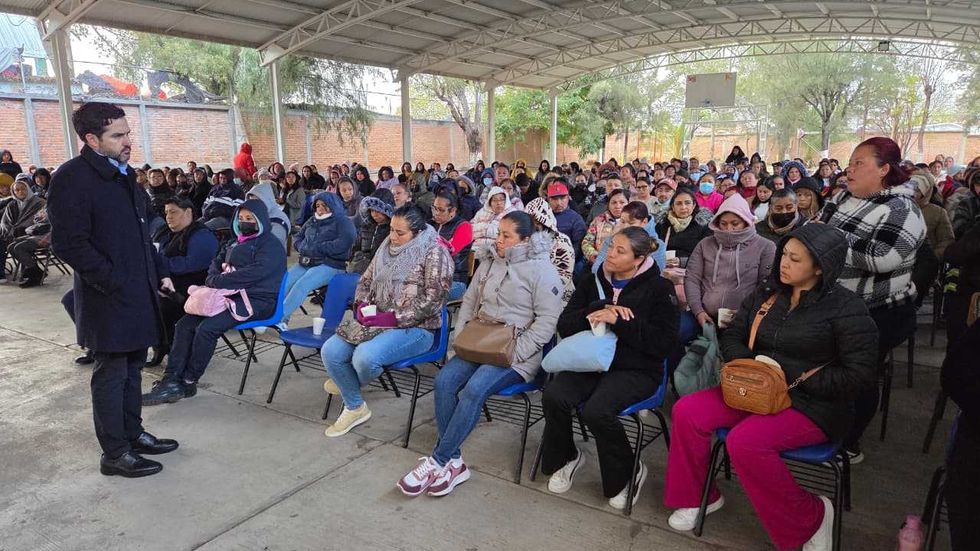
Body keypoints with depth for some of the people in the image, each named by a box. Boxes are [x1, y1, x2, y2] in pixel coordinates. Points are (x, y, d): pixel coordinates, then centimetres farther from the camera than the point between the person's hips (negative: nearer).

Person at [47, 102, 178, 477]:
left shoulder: (125, 174, 13)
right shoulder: (72, 177, -13)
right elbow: (68, 244, -18)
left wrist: (157, 275, 14)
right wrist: (115, 283, -19)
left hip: (139, 292, 8)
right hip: (109, 299, -8)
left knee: (132, 368, 17)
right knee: (111, 374, 3)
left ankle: (133, 434, 31)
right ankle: (115, 454, 15)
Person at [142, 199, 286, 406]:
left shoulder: (271, 245, -5)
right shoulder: (236, 242, 23)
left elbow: (254, 273, -19)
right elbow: (217, 262, 22)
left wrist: (218, 281, -16)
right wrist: (213, 279, -1)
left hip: (256, 301, -8)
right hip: (228, 296, 9)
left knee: (206, 328, -25)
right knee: (184, 325, -9)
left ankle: (188, 382, -10)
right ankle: (172, 380, -12)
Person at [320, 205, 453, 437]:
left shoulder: (434, 254, -11)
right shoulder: (388, 246, 11)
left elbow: (432, 301, -18)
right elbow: (366, 280, 19)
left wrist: (392, 318, -20)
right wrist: (361, 304, -2)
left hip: (415, 328, -7)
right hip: (375, 320, 7)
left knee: (365, 357, -30)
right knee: (330, 351, -13)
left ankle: (348, 384, 11)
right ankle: (355, 408, 9)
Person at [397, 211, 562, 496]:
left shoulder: (541, 269, -6)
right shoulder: (489, 262, 14)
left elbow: (547, 320, -11)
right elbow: (469, 301, 20)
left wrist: (515, 353, -17)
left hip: (518, 354, -6)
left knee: (475, 389, -29)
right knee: (444, 380, -19)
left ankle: (438, 461, -15)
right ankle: (453, 462, -11)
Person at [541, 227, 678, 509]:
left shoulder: (659, 288, -1)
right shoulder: (591, 281, 12)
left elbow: (663, 342, -11)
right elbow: (564, 325, 6)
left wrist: (618, 321, -17)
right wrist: (597, 311, -12)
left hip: (636, 370, -4)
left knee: (596, 411, -30)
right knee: (553, 396, -24)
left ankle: (627, 473, 0)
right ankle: (565, 457, 7)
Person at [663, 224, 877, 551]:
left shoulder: (846, 309, -11)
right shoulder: (767, 294, 6)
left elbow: (859, 376, -16)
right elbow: (731, 338, 12)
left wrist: (791, 377, -19)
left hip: (812, 405, -6)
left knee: (745, 441, -31)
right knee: (687, 411, -12)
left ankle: (812, 517, -6)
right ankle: (700, 496, 9)